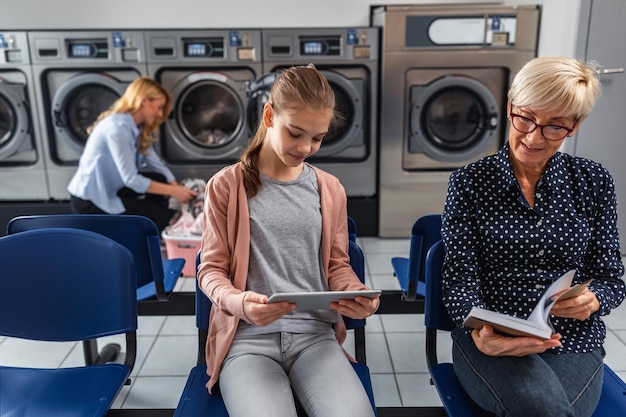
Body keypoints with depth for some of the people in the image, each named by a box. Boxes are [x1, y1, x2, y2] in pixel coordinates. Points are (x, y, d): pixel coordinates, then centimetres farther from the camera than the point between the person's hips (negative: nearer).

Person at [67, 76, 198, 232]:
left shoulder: (136, 128, 4)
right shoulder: (116, 127, -24)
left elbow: (155, 163, 4)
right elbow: (131, 179, -26)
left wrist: (178, 188, -9)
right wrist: (173, 192, -23)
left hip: (109, 189, 9)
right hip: (89, 200, -9)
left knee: (160, 180, -3)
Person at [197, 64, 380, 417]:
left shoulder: (330, 190, 10)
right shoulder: (227, 185, 2)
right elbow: (211, 269, 3)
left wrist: (357, 293, -8)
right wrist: (239, 303, -18)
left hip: (315, 334, 3)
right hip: (247, 337, -2)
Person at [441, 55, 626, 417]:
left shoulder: (594, 183, 5)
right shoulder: (469, 182, -2)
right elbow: (461, 281, -6)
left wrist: (591, 300, -16)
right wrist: (480, 333, -26)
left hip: (574, 342, 2)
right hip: (492, 343, -2)